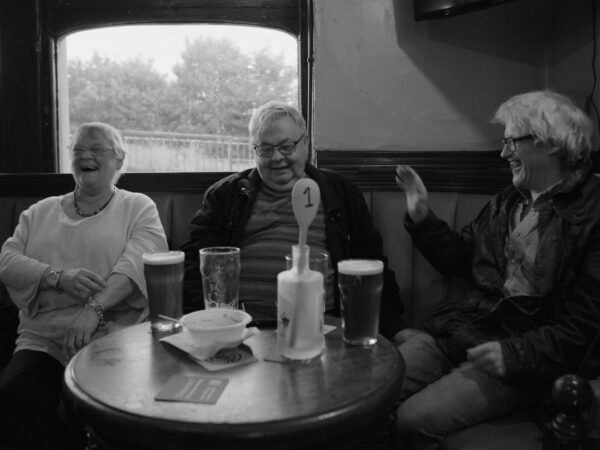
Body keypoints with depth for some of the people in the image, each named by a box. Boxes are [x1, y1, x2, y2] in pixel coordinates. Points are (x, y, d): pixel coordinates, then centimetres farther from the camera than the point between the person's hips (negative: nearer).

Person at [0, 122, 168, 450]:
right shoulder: (41, 211, 19)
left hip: (116, 338, -3)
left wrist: (95, 309, -23)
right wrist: (58, 277, -12)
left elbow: (138, 261, -9)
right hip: (44, 339, 3)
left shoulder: (139, 208, 8)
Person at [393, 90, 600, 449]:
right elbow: (459, 259, 21)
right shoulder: (506, 202, 13)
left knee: (413, 421, -22)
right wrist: (422, 217, 8)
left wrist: (515, 353, -21)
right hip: (461, 328, 6)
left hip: (525, 355, -6)